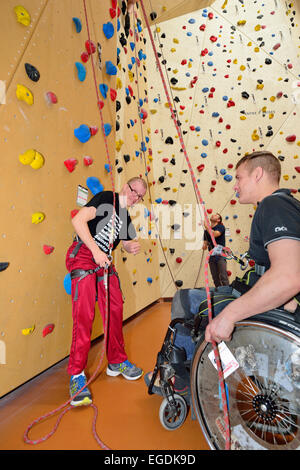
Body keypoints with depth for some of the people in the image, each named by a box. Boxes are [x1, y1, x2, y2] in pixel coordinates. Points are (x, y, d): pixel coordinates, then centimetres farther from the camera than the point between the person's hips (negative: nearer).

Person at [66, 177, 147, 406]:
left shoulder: (126, 218, 17)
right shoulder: (106, 198, -6)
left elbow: (127, 243, 23)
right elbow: (78, 220, -19)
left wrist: (133, 246, -2)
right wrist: (96, 251, -22)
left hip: (104, 262, 8)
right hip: (83, 256, -8)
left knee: (115, 309, 8)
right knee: (84, 316, -13)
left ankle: (117, 361, 25)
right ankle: (77, 375, -1)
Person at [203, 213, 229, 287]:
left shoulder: (221, 227, 1)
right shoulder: (206, 231, 15)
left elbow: (214, 234, -20)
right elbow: (205, 242, 16)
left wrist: (206, 226, -12)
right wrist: (204, 245, -7)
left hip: (220, 255, -5)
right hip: (212, 257, 5)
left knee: (223, 277, -10)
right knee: (215, 278, 4)